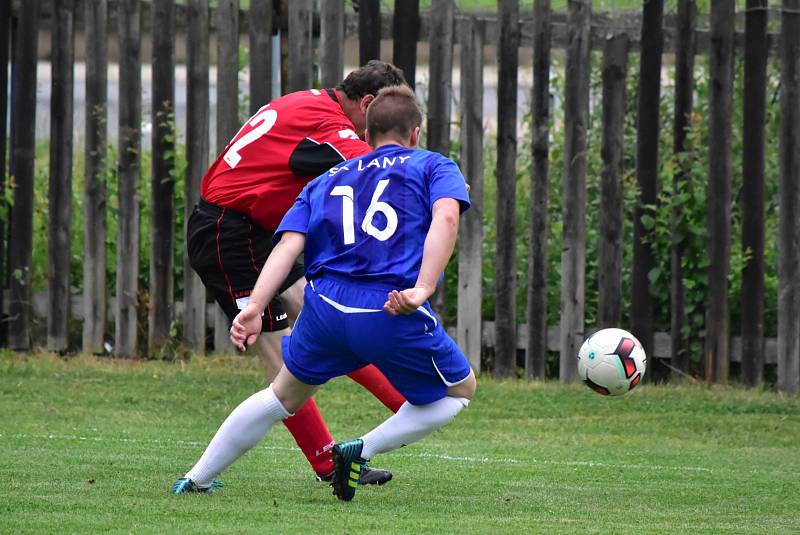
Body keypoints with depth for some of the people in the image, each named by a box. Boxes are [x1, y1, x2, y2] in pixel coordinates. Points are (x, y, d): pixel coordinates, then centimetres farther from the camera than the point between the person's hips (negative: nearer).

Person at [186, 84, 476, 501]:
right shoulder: (433, 167, 13)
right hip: (393, 313, -4)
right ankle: (362, 451, 5)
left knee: (286, 393, 30)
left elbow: (288, 244, 8)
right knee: (459, 389, 21)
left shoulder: (324, 182, 24)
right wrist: (422, 289, -19)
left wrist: (254, 307, -1)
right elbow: (446, 217, -10)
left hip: (325, 309, 4)